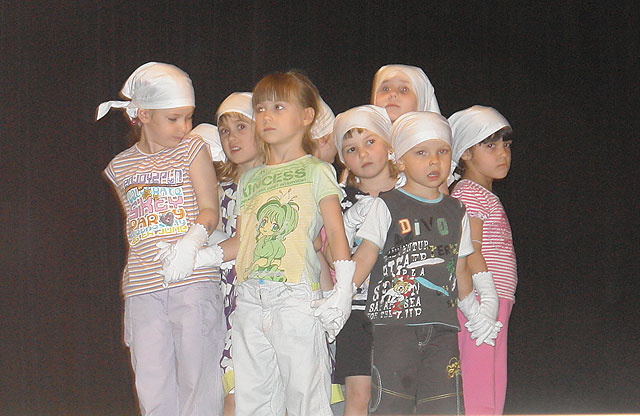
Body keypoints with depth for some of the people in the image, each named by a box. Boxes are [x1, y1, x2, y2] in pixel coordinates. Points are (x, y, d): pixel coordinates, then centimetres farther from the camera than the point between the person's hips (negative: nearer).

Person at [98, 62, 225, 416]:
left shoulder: (192, 150, 5)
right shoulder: (120, 166, 14)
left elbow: (210, 210, -2)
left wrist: (190, 242, -21)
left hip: (193, 282, -3)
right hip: (143, 289, 3)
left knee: (197, 378, -5)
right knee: (152, 386, 1)